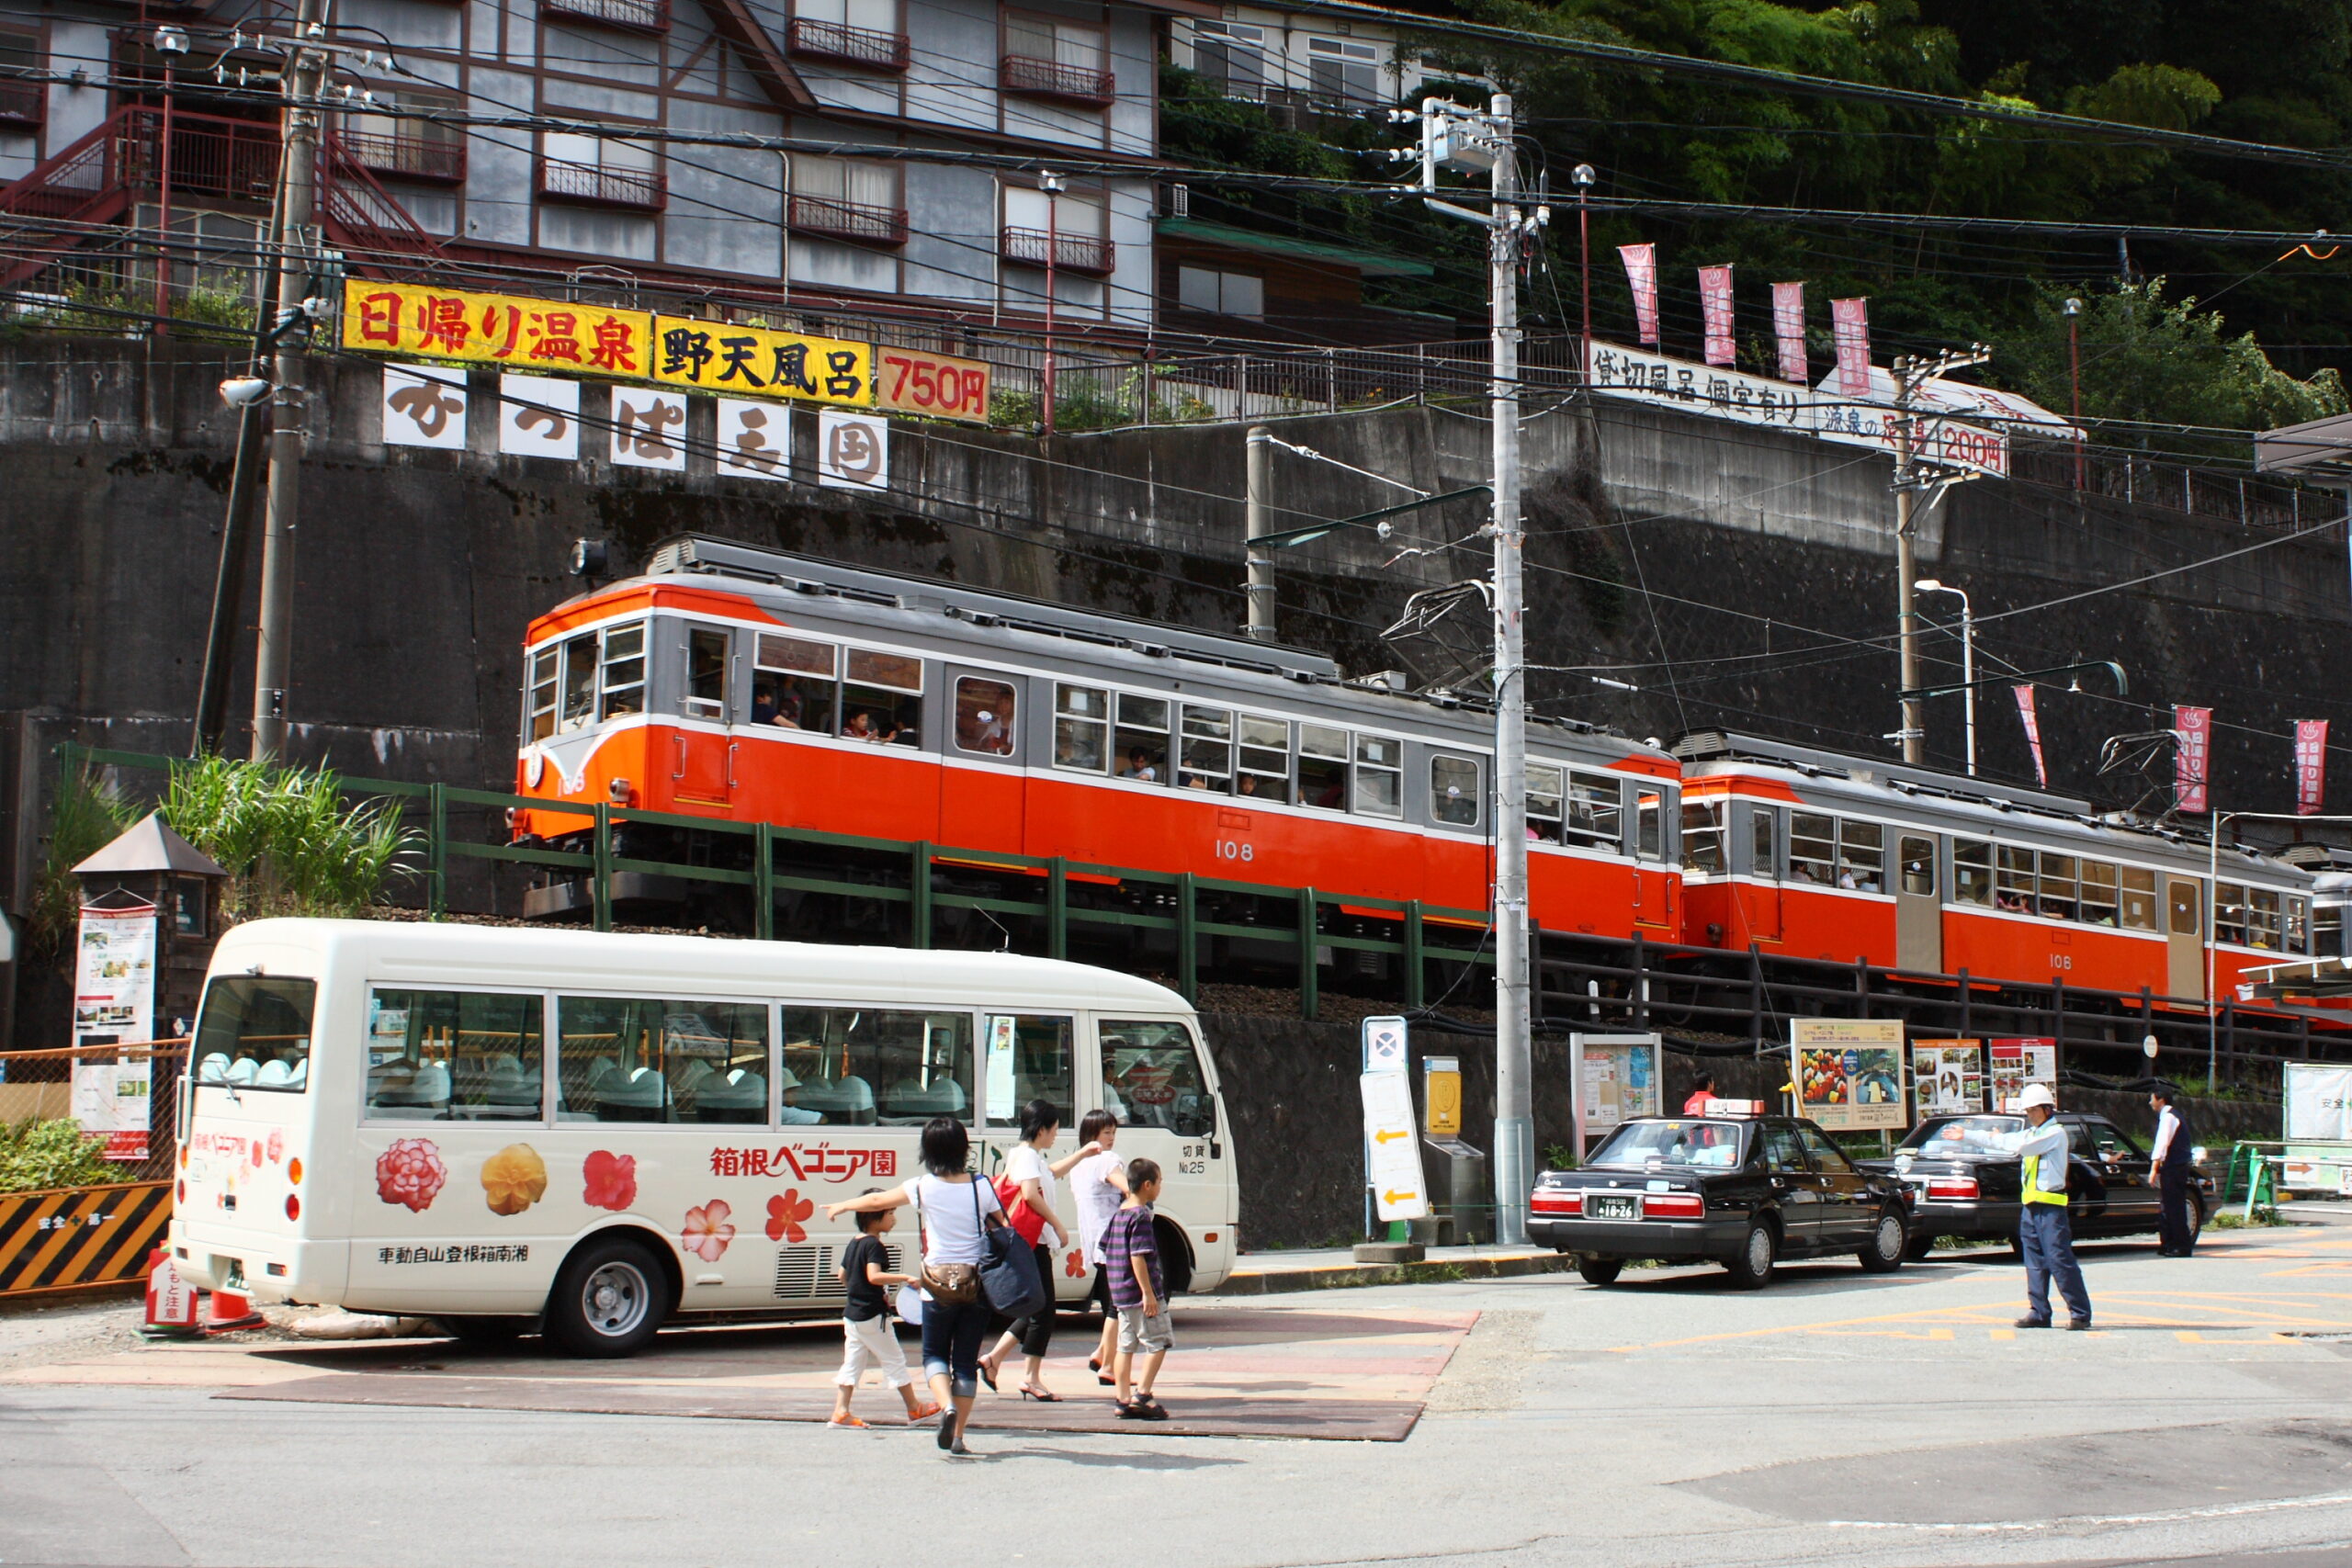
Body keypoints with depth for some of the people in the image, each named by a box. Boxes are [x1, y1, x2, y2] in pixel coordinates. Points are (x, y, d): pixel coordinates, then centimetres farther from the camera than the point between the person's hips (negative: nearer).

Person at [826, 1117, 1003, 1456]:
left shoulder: (924, 1188, -5)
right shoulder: (982, 1187, -4)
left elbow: (876, 1201, 9)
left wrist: (841, 1206, 26)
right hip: (977, 1284, 1)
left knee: (934, 1354, 14)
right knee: (966, 1361, 9)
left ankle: (947, 1406, -14)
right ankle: (957, 1437, 7)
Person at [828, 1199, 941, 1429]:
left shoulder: (853, 1244, 10)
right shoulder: (874, 1245, -18)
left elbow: (842, 1275, 19)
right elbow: (874, 1276, -30)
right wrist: (905, 1278, -32)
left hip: (852, 1314, 8)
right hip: (873, 1316, -8)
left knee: (852, 1363, 9)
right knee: (894, 1362, 4)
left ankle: (841, 1412, 3)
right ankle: (914, 1409, 14)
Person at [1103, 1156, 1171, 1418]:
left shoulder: (1119, 1214, 13)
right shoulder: (1141, 1216, -15)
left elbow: (1105, 1247, 20)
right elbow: (1138, 1256, -21)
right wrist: (1148, 1293, -21)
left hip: (1120, 1294, 9)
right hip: (1140, 1292, -9)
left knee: (1126, 1346, 9)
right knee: (1158, 1343, -1)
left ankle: (1124, 1400, 9)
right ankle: (1142, 1395, -7)